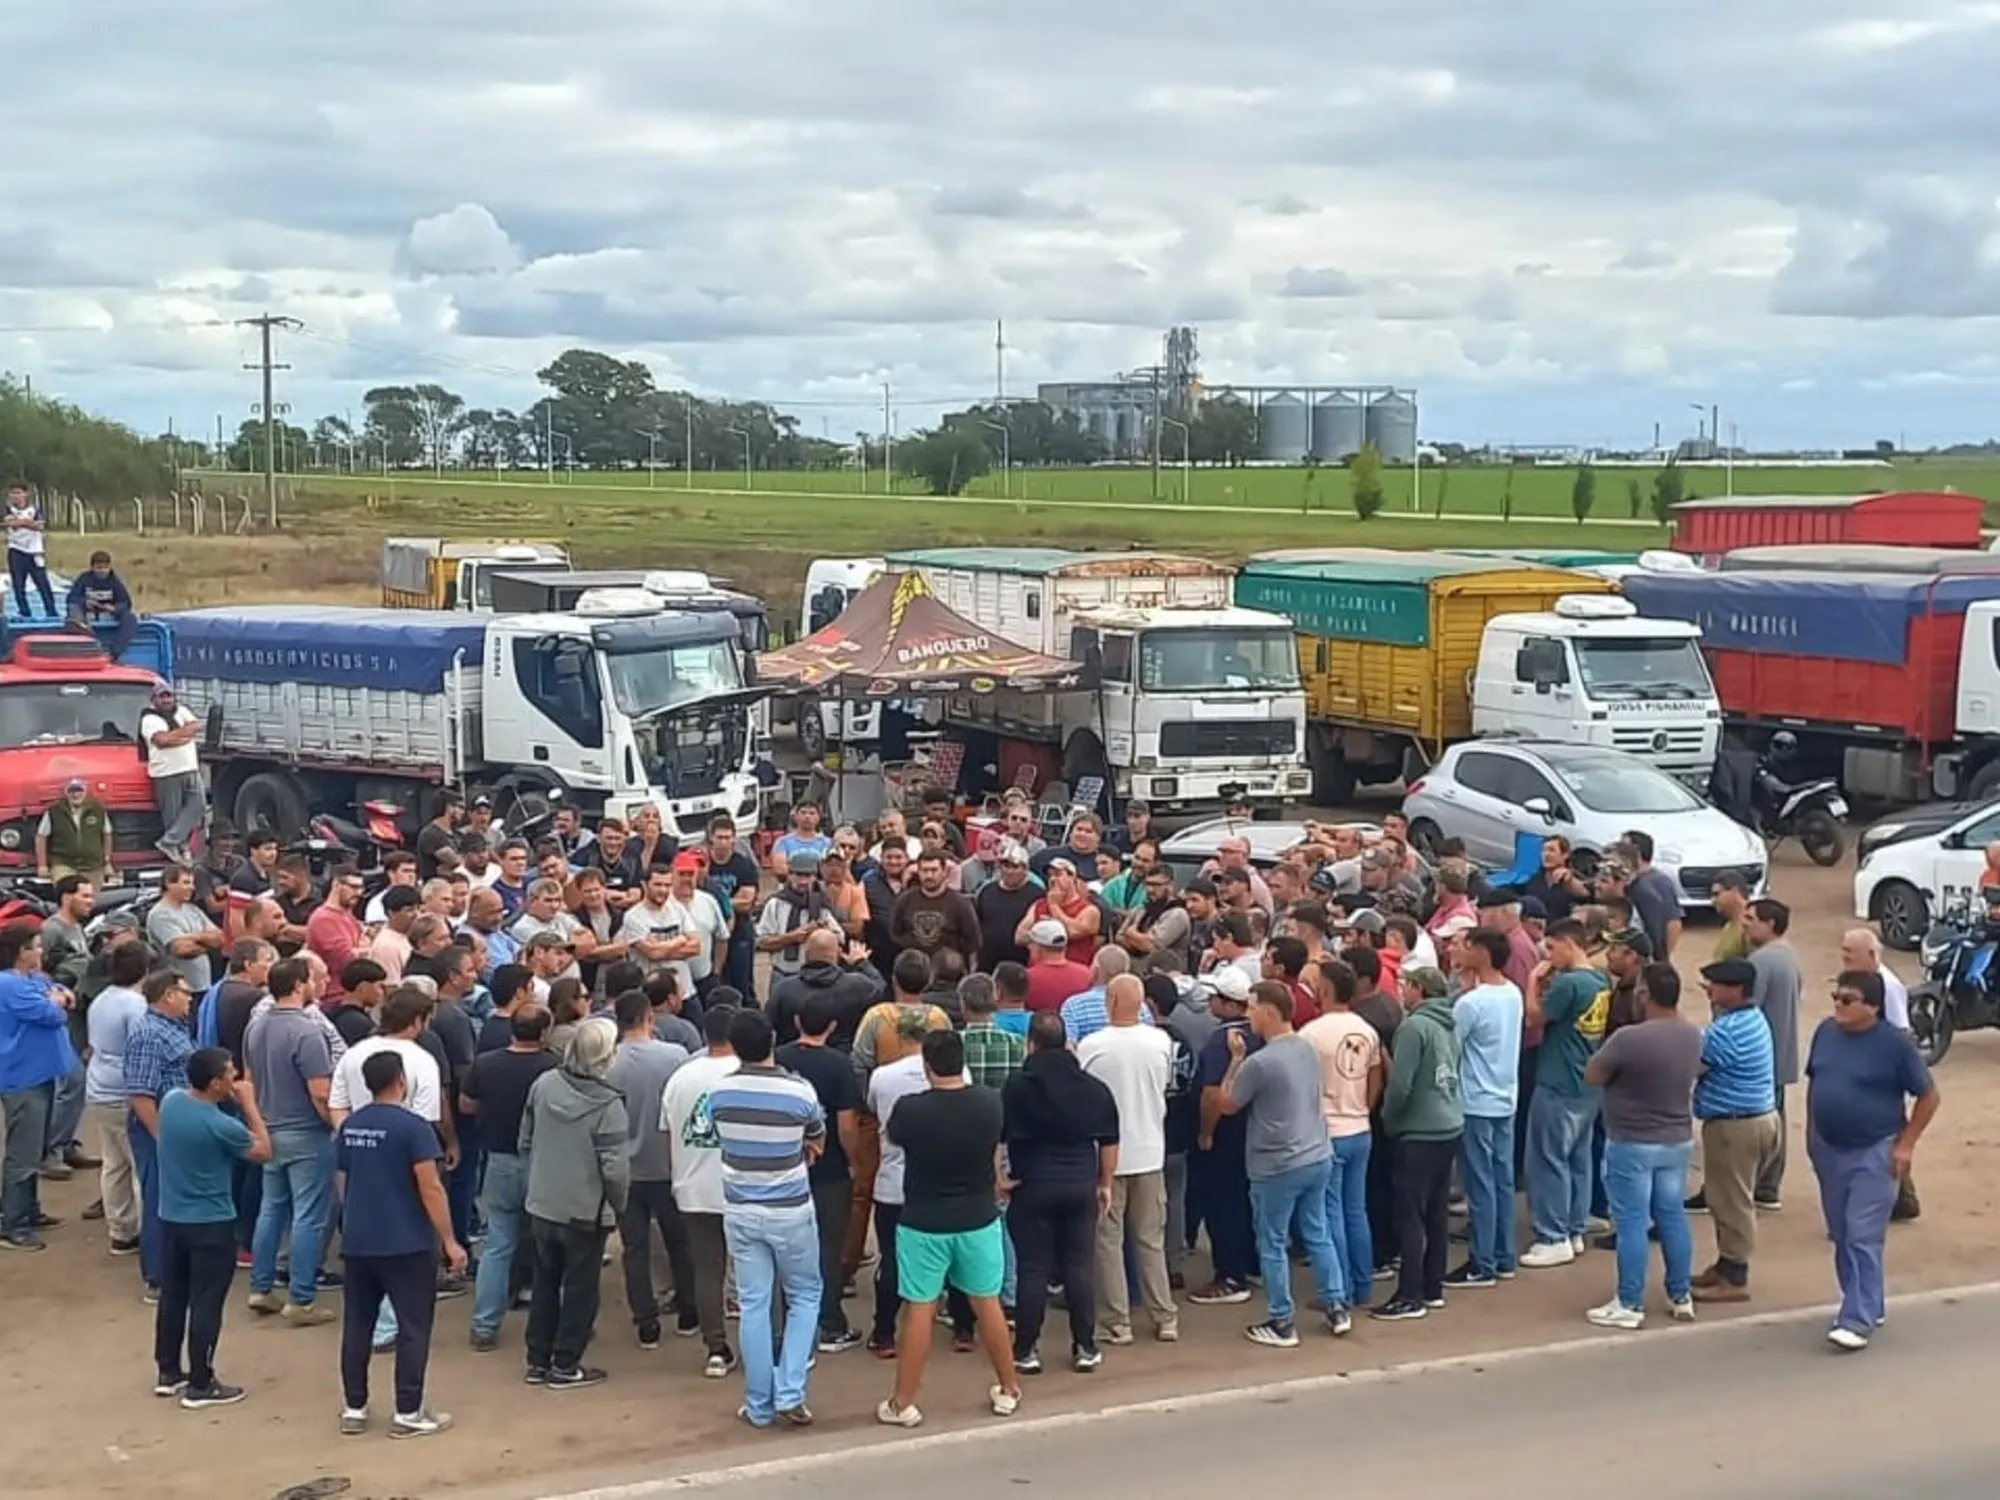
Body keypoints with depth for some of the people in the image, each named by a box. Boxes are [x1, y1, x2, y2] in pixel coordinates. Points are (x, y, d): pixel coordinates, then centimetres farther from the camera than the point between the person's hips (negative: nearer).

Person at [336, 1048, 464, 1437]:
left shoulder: (349, 1126, 6)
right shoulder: (411, 1126, -14)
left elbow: (343, 1183, 15)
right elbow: (430, 1189, -16)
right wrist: (450, 1241, -11)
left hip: (356, 1241, 6)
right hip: (406, 1244, -6)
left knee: (357, 1325, 13)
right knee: (413, 1327, 2)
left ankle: (353, 1409, 18)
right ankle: (408, 1414, 4)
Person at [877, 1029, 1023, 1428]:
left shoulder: (911, 1109, -18)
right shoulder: (990, 1103, -9)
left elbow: (891, 1136, 4)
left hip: (924, 1224, -3)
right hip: (979, 1219, 3)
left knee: (919, 1310, 5)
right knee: (988, 1303, 16)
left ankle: (902, 1403, 12)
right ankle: (1008, 1389, 28)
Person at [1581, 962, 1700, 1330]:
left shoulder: (1628, 1039, -24)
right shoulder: (1694, 1037, -2)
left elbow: (1592, 1076, -12)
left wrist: (1611, 1059, 4)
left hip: (1632, 1144, -6)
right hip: (1678, 1141, 6)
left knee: (1632, 1223, 1)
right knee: (1673, 1217, 16)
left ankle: (1630, 1305, 6)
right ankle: (1681, 1297, 24)